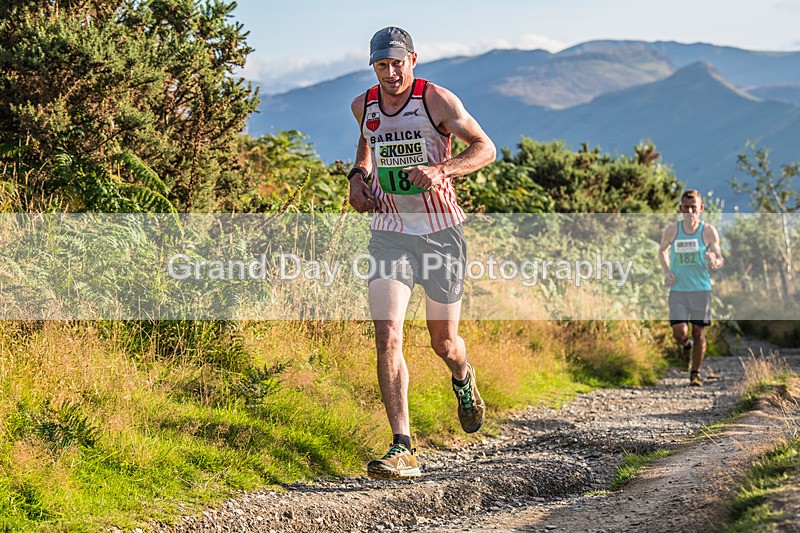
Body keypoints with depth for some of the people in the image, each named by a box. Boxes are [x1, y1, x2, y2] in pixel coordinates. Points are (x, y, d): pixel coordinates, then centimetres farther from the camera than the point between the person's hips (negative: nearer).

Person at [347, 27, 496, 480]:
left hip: (442, 230, -2)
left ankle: (464, 379, 47)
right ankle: (402, 450, -17)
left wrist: (441, 170, -23)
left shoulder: (437, 100, -9)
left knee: (443, 341, 8)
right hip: (389, 233, 2)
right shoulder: (362, 107, 4)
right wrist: (358, 177, 8)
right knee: (387, 336, -16)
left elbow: (485, 148, -7)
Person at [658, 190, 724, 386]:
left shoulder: (708, 231, -4)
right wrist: (666, 271, 2)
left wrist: (715, 262, -27)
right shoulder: (672, 230, 0)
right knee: (679, 332, -9)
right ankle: (686, 344, 29)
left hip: (701, 289, -1)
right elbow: (662, 250, 18)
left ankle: (695, 372, 21)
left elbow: (720, 258, -2)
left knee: (698, 332, 3)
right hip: (678, 289, 1)